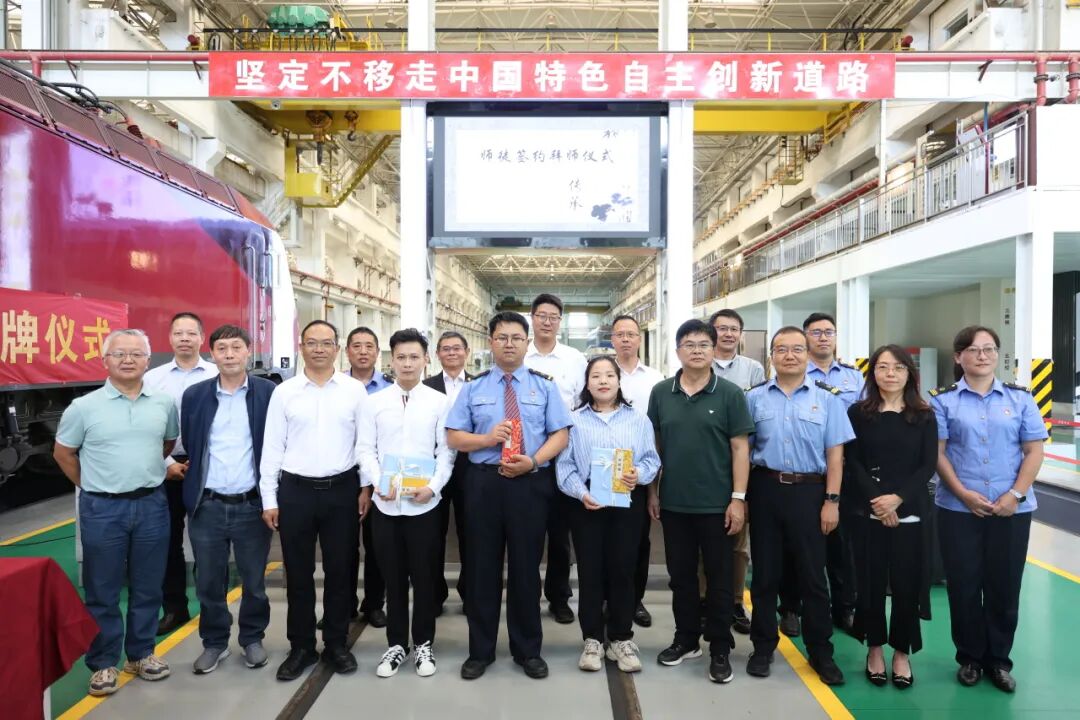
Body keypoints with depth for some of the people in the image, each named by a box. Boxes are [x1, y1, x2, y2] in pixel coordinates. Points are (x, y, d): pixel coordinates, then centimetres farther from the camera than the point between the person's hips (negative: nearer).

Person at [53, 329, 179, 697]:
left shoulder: (164, 403, 1)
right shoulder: (83, 407, -5)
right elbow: (63, 453, 6)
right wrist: (92, 486, 5)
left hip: (152, 504, 2)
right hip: (103, 508, -2)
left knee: (147, 588, 12)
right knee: (102, 591, 8)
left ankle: (141, 653, 28)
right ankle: (103, 663, 22)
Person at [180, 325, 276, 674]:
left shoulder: (269, 392, -4)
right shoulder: (194, 395, 3)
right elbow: (187, 446, 10)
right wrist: (190, 490, 8)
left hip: (252, 505, -2)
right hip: (207, 506, 2)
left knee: (254, 580, 13)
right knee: (208, 582, 13)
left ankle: (252, 639, 32)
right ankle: (214, 642, 32)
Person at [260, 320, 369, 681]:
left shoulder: (355, 390, 0)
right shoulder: (283, 392, 1)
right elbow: (272, 447, 2)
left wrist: (366, 488, 0)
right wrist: (269, 499, 0)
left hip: (342, 490, 0)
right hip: (295, 490, 0)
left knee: (339, 570, 10)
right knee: (298, 573, 10)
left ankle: (336, 644, 26)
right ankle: (301, 647, 26)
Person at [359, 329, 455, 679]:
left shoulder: (439, 402, 0)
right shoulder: (374, 402, 3)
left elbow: (446, 451, -1)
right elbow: (365, 449, 2)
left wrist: (433, 485, -14)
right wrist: (378, 483, -13)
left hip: (424, 503, -1)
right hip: (385, 503, 1)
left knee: (424, 576, 9)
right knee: (393, 578, 13)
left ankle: (423, 643, 26)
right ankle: (396, 643, 28)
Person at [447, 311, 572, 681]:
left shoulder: (544, 385, 6)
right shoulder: (473, 387, 8)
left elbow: (560, 434, -1)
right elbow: (454, 437, 4)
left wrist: (533, 460, -17)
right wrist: (487, 438, -14)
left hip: (530, 482, 0)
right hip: (484, 482, 1)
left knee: (526, 566, 9)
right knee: (483, 566, 8)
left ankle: (528, 650, 25)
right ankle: (480, 650, 23)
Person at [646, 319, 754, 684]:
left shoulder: (729, 394, -4)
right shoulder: (661, 392, 3)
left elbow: (740, 447, -5)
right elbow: (654, 444, 8)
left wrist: (738, 498, -9)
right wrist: (652, 491, 6)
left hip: (716, 503, -2)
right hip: (673, 502, 3)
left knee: (719, 578, 8)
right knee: (681, 575, 14)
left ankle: (720, 649, 21)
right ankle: (686, 639, 30)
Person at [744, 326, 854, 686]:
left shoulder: (827, 397, 1)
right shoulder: (755, 397, 4)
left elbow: (835, 453, 1)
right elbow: (743, 449, 5)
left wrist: (831, 500, -5)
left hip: (809, 491, -1)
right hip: (766, 489, 1)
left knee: (812, 574, 8)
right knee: (765, 572, 11)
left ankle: (821, 651, 24)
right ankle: (763, 646, 26)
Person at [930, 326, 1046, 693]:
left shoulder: (1020, 398, 6)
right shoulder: (943, 400, 1)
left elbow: (1034, 451, 3)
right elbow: (937, 453, -3)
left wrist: (1015, 494, -9)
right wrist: (963, 494, -13)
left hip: (1012, 510, 1)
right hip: (958, 509, -1)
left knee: (1005, 587, 8)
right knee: (964, 586, 5)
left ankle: (999, 660, 24)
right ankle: (969, 658, 21)